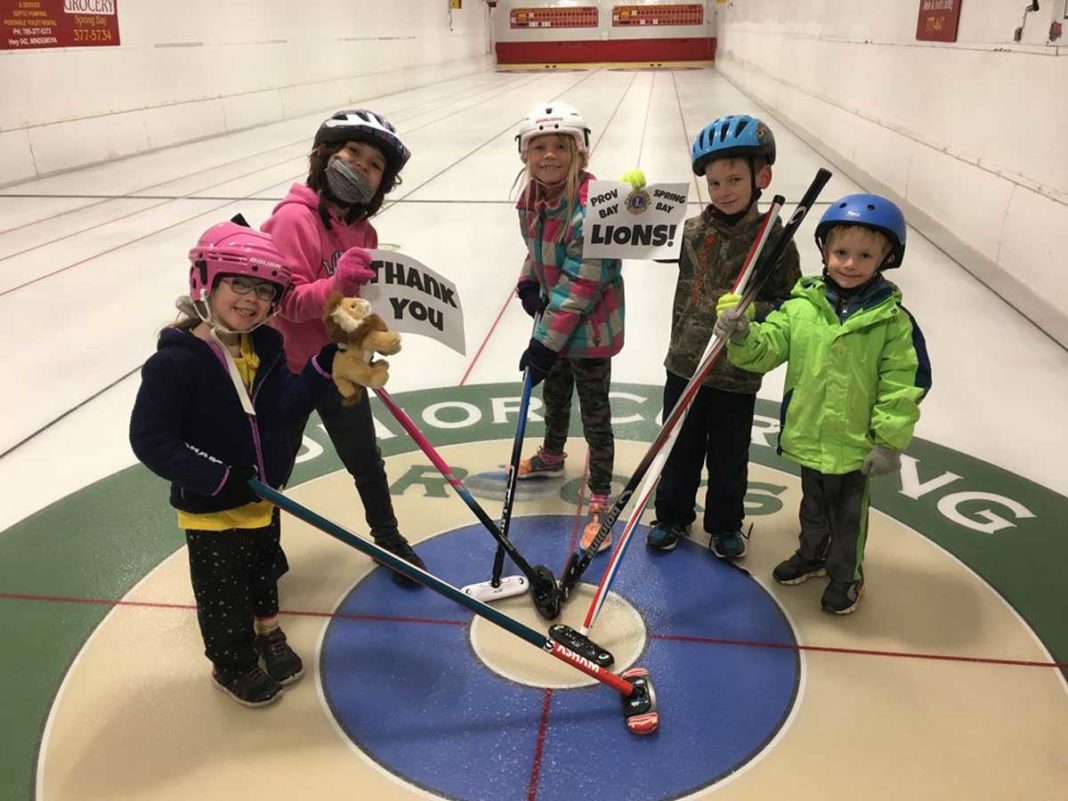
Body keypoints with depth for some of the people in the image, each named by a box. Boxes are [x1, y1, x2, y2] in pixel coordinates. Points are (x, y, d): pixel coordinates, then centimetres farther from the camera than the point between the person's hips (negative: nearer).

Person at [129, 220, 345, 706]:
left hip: (261, 497, 7)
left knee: (264, 571, 28)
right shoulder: (175, 362, -26)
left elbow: (284, 409, -8)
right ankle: (232, 664, 39)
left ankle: (267, 635, 53)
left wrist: (324, 363, -19)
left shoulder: (264, 347, -4)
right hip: (210, 508, -6)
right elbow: (149, 441, -26)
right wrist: (221, 480, -29)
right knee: (224, 593, 14)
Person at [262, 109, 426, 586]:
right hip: (288, 371, -5)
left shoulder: (364, 231, 1)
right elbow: (287, 301, -26)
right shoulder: (294, 217, -20)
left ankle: (390, 540, 37)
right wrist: (336, 285, -41)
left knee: (366, 461, 15)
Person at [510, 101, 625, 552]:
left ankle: (600, 500, 19)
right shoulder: (531, 199, -2)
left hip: (591, 328, -8)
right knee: (554, 395, 27)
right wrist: (528, 283, -4)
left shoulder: (592, 206, -28)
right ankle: (551, 457, 53)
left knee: (594, 414, 4)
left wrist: (545, 342, -27)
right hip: (553, 322, 8)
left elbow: (580, 284, -28)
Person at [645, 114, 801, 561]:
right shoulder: (695, 231, -3)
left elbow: (790, 306, -10)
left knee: (728, 457, 14)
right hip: (686, 363, 3)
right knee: (680, 449, 17)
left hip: (737, 374, -3)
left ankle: (725, 524, 36)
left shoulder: (773, 239, -12)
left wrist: (750, 311, -25)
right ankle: (673, 516, 37)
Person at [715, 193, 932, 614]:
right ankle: (813, 554, 50)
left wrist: (889, 441, -13)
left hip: (855, 444, -3)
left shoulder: (892, 320, -15)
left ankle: (845, 574, 39)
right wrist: (743, 335, -33)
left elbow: (903, 385, -12)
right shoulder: (801, 305, -9)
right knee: (813, 505, 26)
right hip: (808, 436, 3)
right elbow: (767, 347, -11)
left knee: (847, 514, 17)